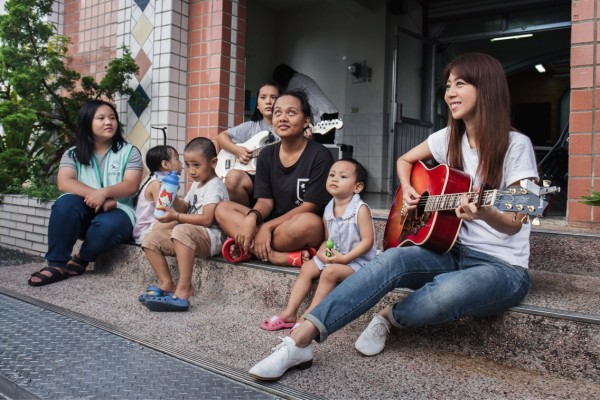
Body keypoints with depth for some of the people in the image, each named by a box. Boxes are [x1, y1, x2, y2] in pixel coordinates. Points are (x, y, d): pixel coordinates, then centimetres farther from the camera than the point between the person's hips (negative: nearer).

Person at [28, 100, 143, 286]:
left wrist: (105, 192, -32)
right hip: (86, 210, 2)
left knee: (107, 226, -37)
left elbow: (131, 186, -12)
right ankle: (57, 264, -22)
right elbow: (64, 183, -11)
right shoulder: (73, 153, 6)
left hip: (118, 211, -1)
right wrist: (93, 195, -28)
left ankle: (80, 260, -6)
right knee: (66, 203, -32)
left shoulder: (129, 152, 2)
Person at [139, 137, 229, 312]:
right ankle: (167, 284, -3)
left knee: (182, 231, -39)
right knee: (151, 239, -1)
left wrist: (176, 217, -20)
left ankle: (184, 288, -36)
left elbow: (206, 219, -21)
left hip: (211, 237, -9)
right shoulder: (196, 184, 20)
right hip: (192, 234, 10)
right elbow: (184, 208, 20)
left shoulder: (215, 186, -10)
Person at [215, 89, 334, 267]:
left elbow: (310, 206, -14)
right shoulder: (266, 155, 5)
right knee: (223, 209, -10)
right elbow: (265, 201, 1)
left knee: (308, 221, -39)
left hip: (307, 232, -6)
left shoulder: (319, 155, -11)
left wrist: (268, 226, -19)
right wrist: (252, 217, -23)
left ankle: (249, 248, -19)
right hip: (272, 225, 6)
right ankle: (281, 257, -25)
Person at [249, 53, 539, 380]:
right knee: (392, 259, -28)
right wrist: (407, 190, 1)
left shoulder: (516, 145, -11)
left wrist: (483, 212, -35)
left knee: (445, 294, -38)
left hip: (503, 266, -4)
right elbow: (405, 160, 23)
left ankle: (391, 316, -4)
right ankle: (301, 338, -30)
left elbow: (514, 223, -12)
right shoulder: (448, 137, 6)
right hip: (454, 251, 4)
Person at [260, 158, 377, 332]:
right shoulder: (328, 210, 5)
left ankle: (307, 317, -19)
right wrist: (322, 251, -9)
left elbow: (367, 241, -18)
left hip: (357, 259, -7)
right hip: (333, 256, 7)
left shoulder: (360, 209, -14)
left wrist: (345, 258, -23)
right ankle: (289, 313, -2)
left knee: (330, 272, -28)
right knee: (307, 268, -4)